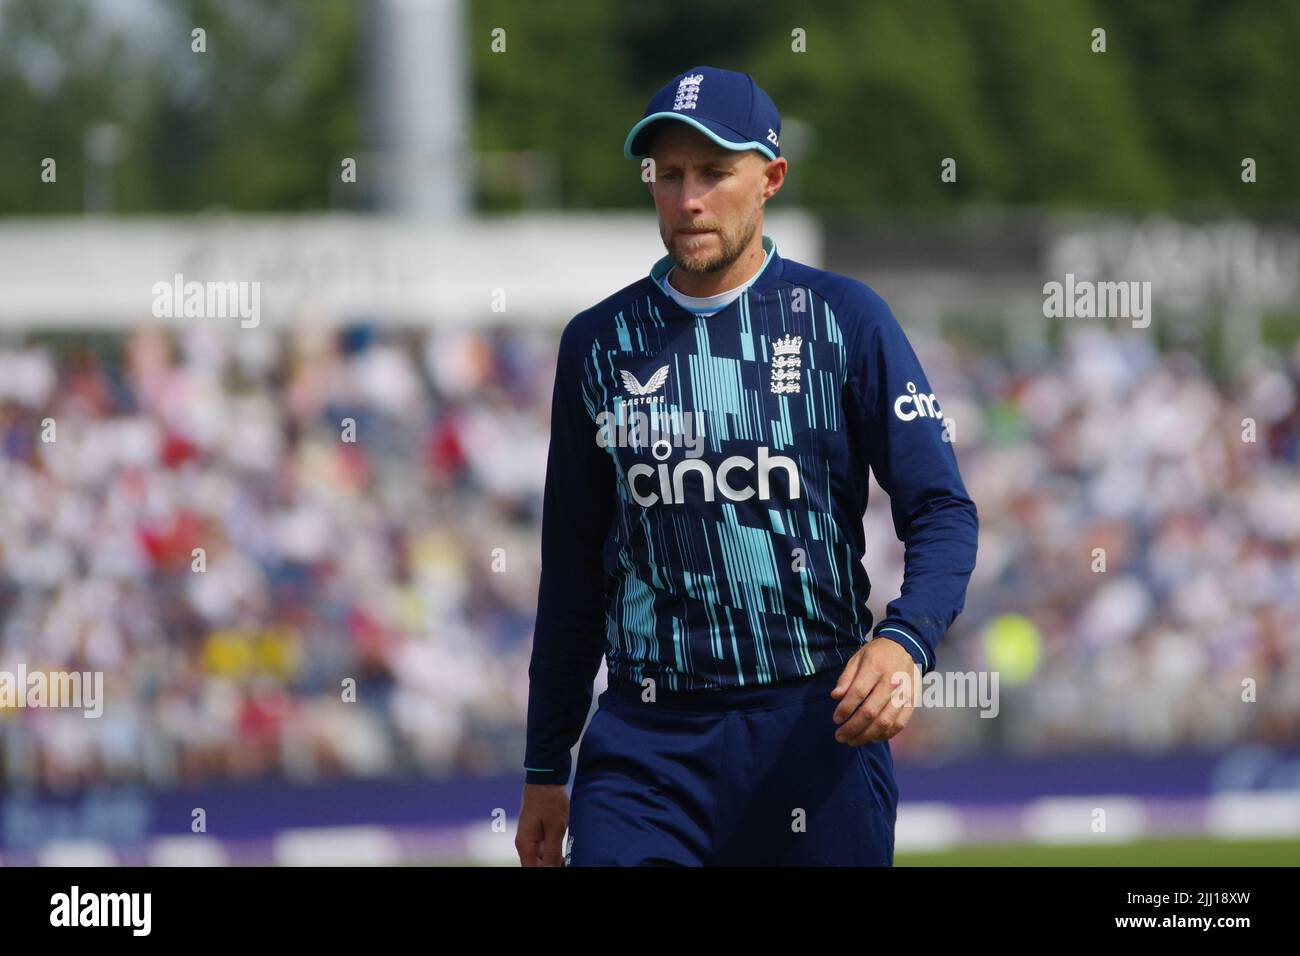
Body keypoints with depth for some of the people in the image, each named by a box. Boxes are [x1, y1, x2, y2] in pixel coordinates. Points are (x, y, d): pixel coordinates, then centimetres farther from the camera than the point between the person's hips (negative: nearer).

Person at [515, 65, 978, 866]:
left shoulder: (844, 320, 2)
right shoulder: (600, 343, 10)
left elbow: (944, 513, -2)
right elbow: (572, 569, 15)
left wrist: (904, 642, -23)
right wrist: (545, 771, 14)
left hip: (815, 731, -1)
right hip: (645, 740, 1)